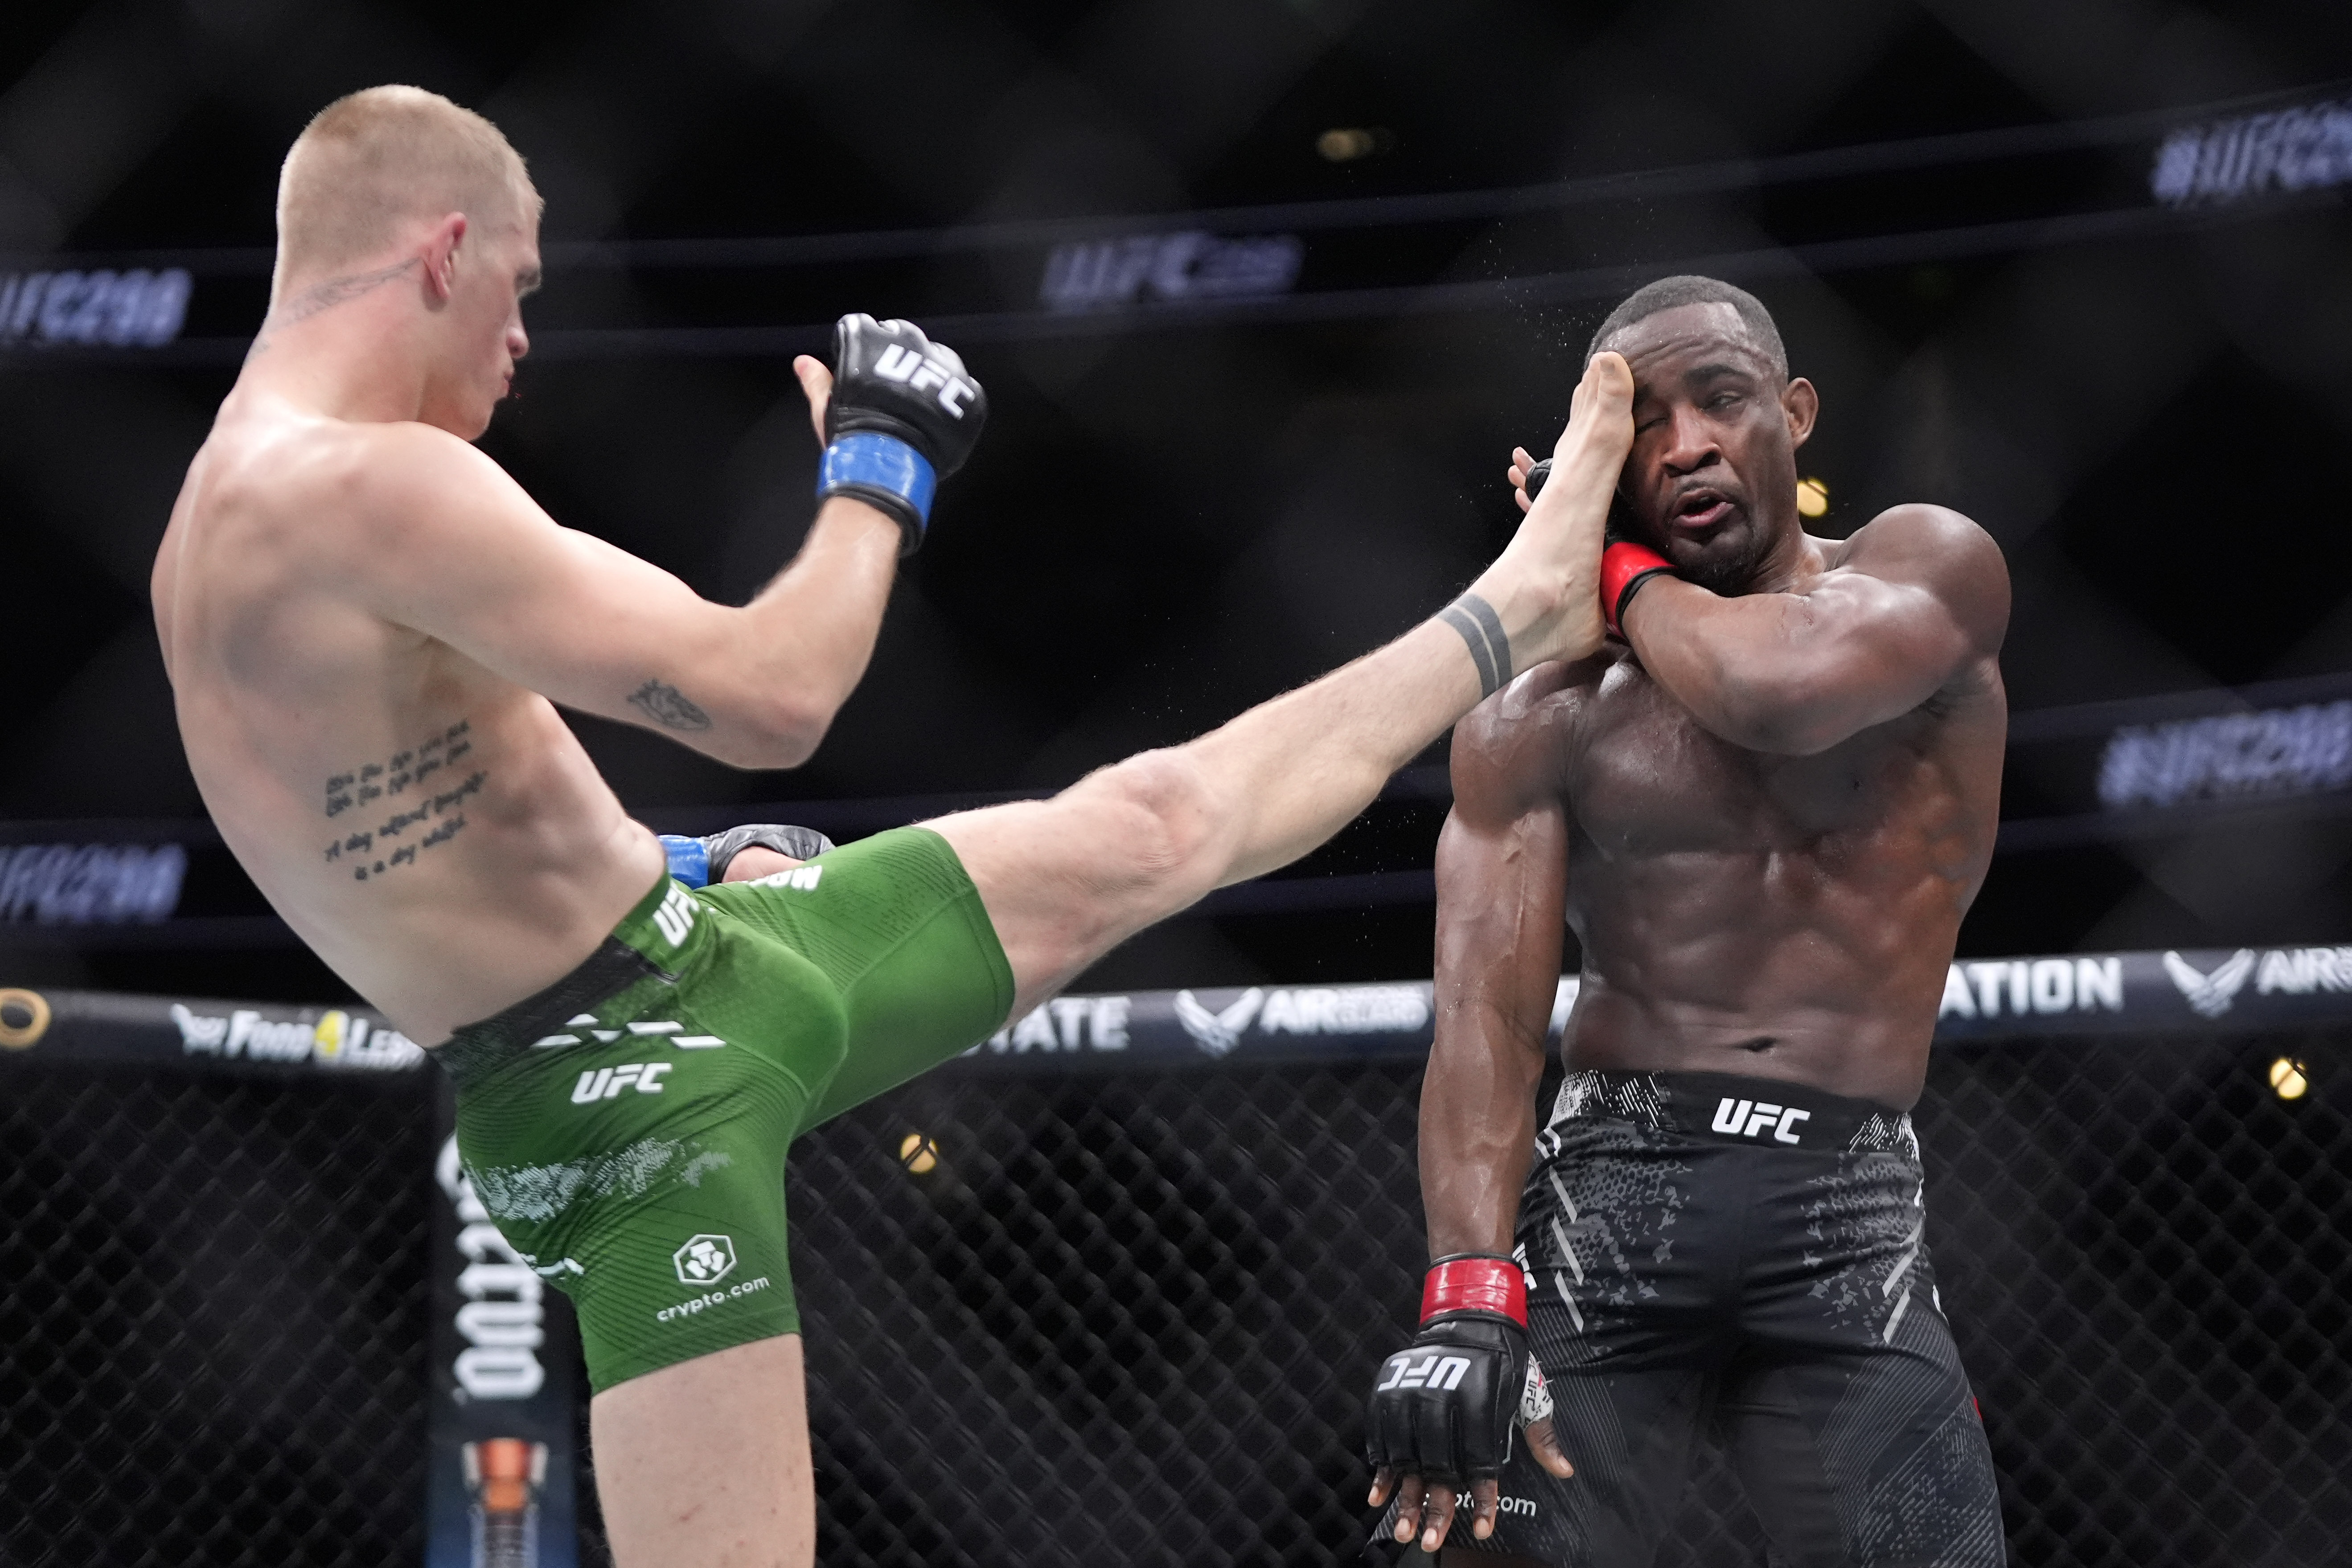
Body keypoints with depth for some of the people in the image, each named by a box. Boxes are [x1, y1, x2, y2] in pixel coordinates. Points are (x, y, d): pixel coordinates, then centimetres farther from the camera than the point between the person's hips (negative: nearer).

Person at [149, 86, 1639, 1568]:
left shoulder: (238, 502, 8)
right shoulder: (368, 488, -25)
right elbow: (774, 699, -27)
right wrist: (884, 462, -10)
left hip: (706, 946, 10)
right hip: (638, 1095, -10)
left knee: (1144, 831, 19)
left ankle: (1513, 618, 37)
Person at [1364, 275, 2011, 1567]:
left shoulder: (1931, 571, 5)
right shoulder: (1538, 720, 7)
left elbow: (1785, 688, -18)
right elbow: (1486, 1018, -5)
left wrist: (1621, 568, 2)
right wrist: (1468, 1296, -22)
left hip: (1848, 1217, 0)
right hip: (1609, 1186, 0)